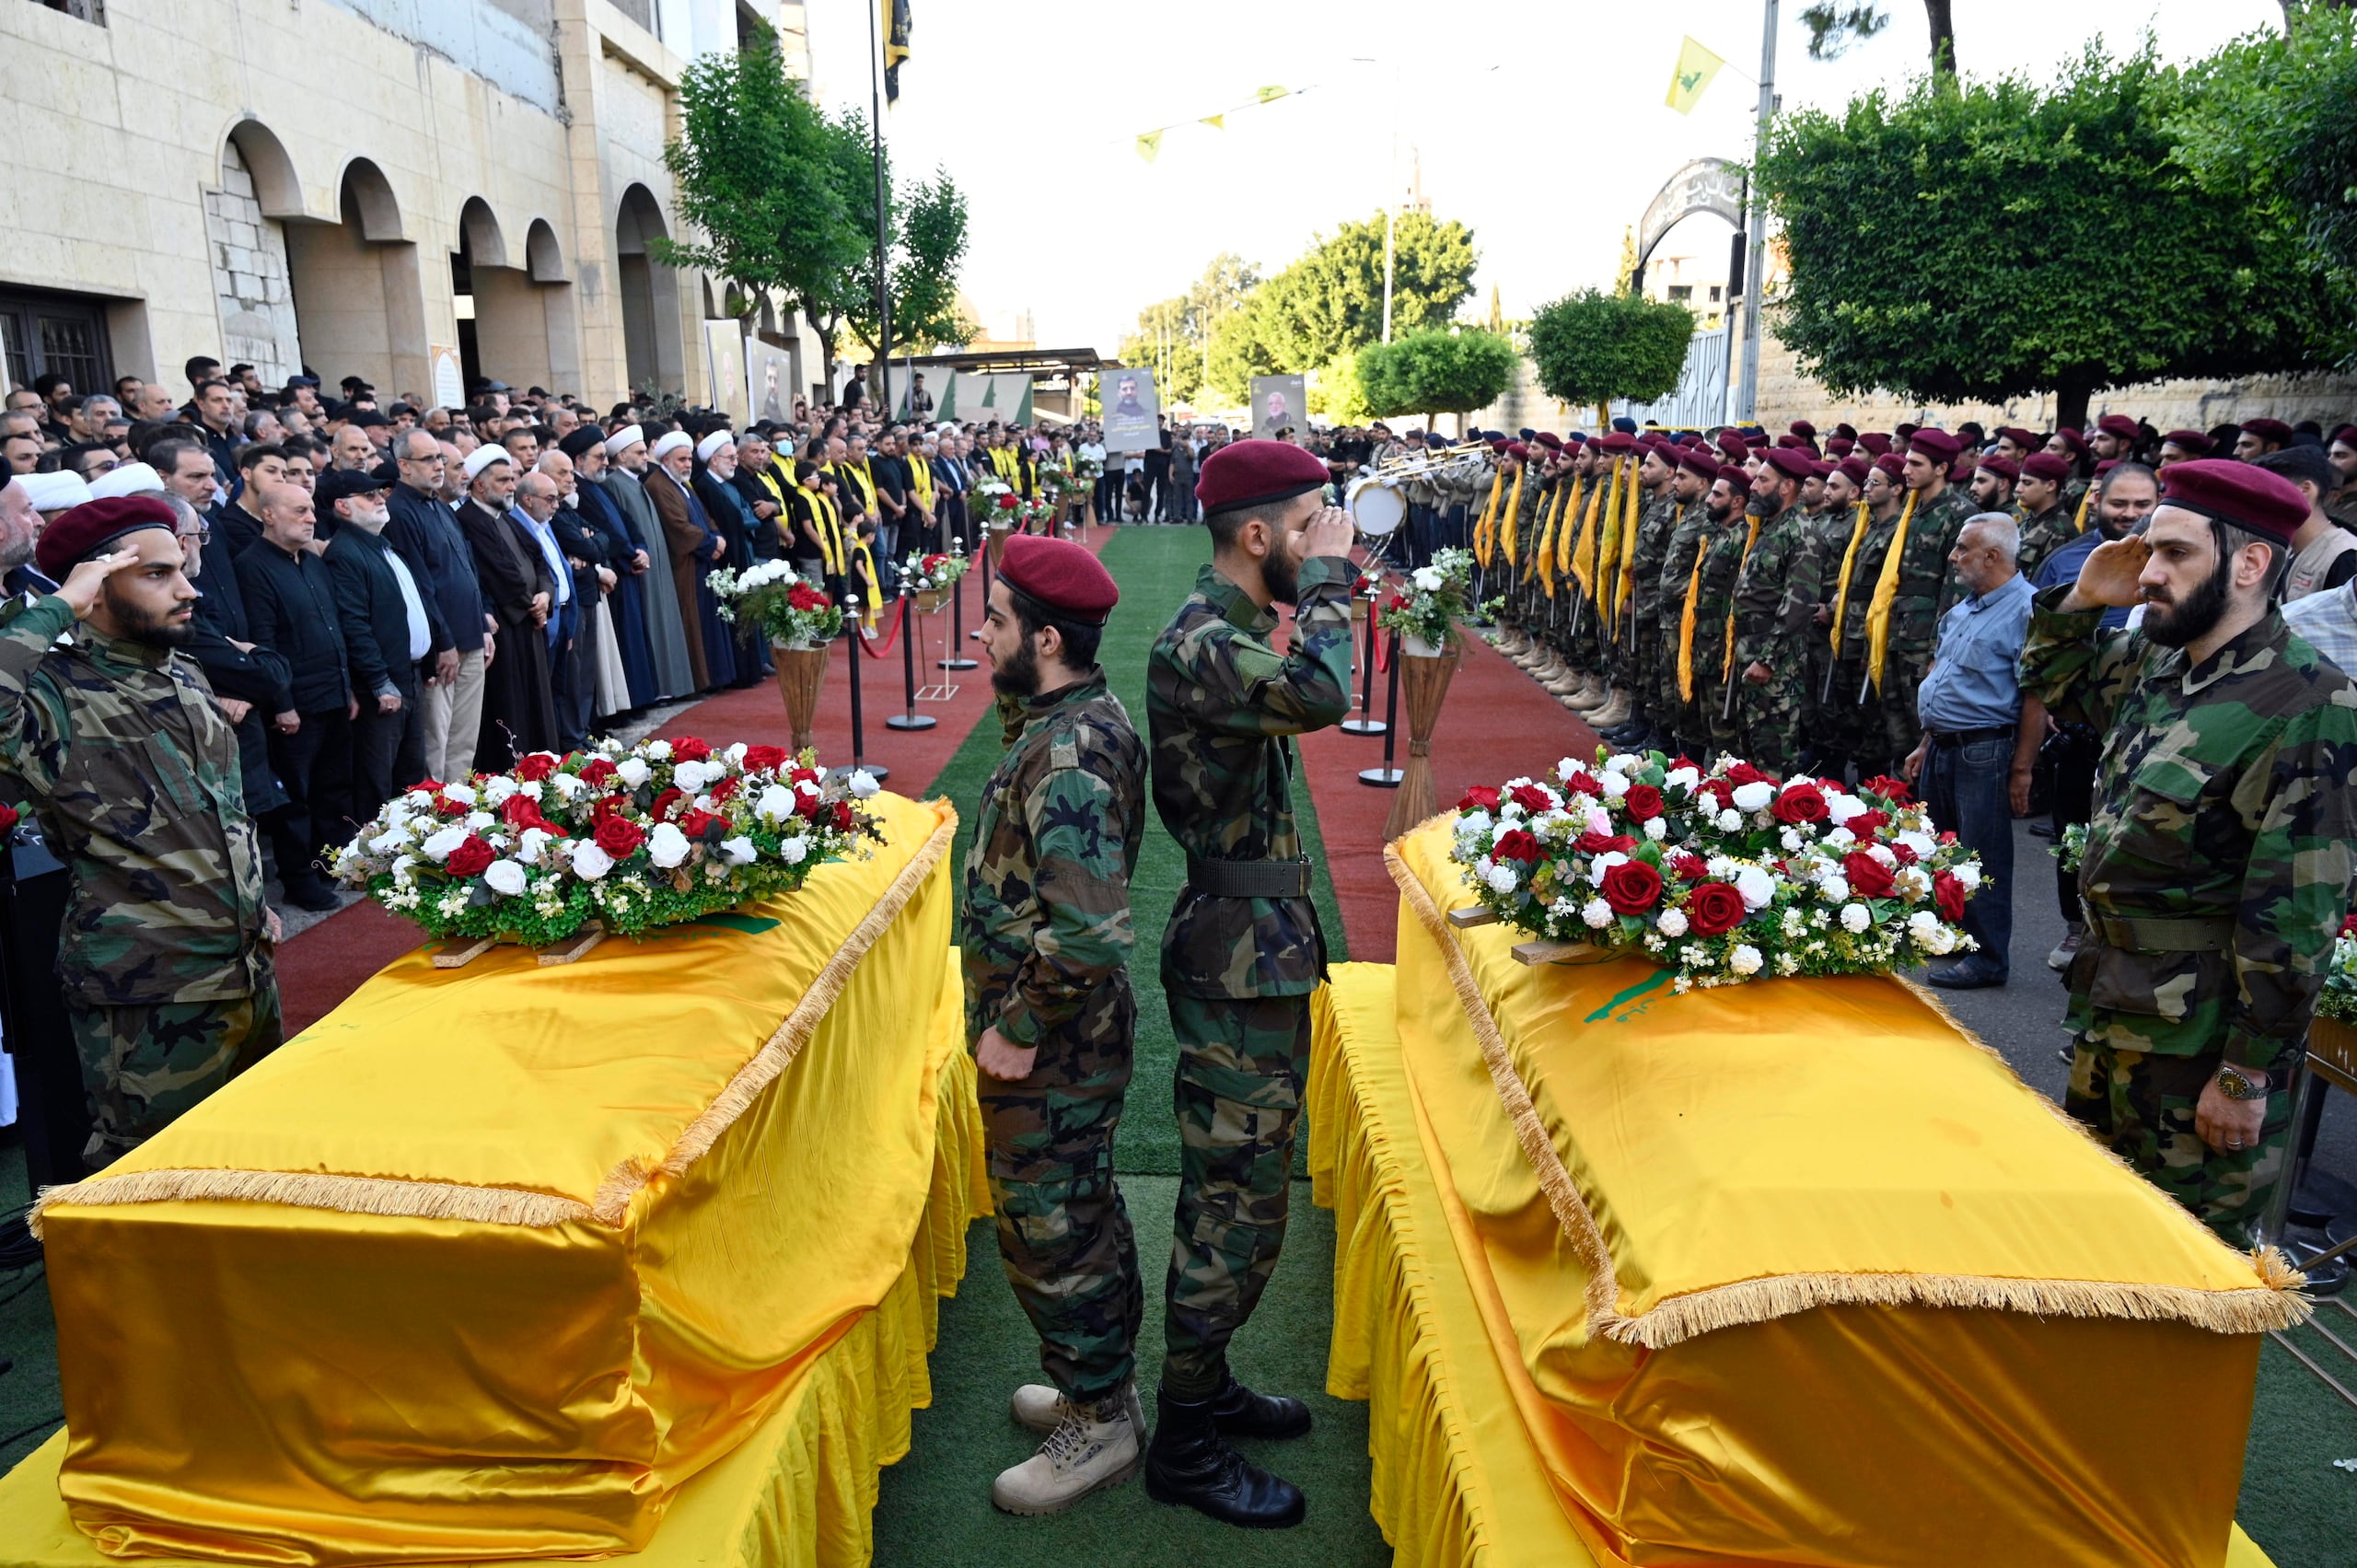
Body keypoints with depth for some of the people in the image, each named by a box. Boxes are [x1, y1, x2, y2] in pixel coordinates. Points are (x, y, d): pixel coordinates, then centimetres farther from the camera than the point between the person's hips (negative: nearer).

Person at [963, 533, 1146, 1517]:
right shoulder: (1086, 719, 4)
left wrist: (1021, 1031, -22)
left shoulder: (1066, 755, -28)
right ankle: (1101, 1386, 42)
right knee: (1079, 1214, 23)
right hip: (1073, 1034, 10)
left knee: (1051, 1232, 7)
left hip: (1049, 1050, -10)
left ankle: (1099, 1428, 26)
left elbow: (1088, 931, -34)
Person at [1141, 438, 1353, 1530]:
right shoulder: (1198, 642, -21)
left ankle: (1204, 1384, 38)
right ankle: (1184, 1447, 18)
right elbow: (1323, 695, -36)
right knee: (1239, 1205, 1)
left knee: (1231, 1193, 21)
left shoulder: (1233, 630, 12)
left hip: (1259, 948, 10)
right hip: (1239, 958, -10)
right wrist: (1329, 578, -25)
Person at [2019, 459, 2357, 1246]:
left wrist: (2249, 1076, -19)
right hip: (2110, 1005, 8)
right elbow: (2053, 677, 23)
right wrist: (2080, 599, 3)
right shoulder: (2155, 662, 3)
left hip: (2199, 1036, -8)